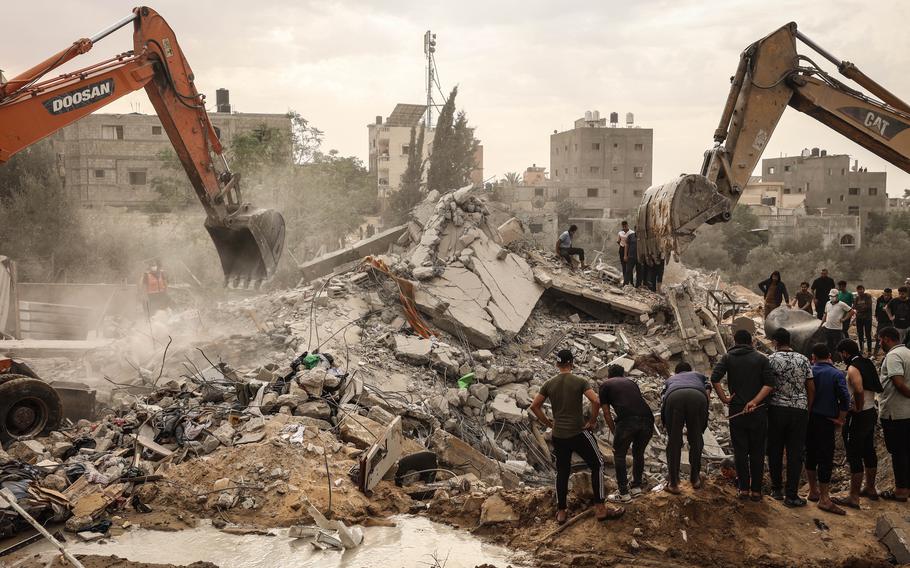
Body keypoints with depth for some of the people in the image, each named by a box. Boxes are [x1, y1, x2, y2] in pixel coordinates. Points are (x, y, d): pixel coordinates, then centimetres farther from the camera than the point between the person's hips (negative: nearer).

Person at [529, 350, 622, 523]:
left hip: (558, 436, 4)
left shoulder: (549, 384, 3)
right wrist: (592, 421, -6)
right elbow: (596, 401, -19)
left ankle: (561, 512, 17)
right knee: (597, 465, 9)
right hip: (579, 433, -4)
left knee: (562, 472, 14)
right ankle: (600, 509, 6)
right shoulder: (580, 382, -7)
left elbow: (534, 406, 4)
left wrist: (548, 423, 11)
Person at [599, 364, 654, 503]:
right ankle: (636, 487, 32)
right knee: (639, 453, 27)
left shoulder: (605, 385, 20)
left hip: (627, 421, -4)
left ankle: (623, 493, 16)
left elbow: (607, 414, 15)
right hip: (647, 419, 5)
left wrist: (615, 433, 26)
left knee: (619, 456, 15)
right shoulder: (631, 382, 32)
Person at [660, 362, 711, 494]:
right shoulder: (699, 376, 43)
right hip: (697, 396, 0)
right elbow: (707, 391, 23)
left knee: (674, 443, 12)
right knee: (696, 440, 18)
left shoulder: (670, 379, 43)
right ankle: (695, 479, 29)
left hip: (674, 396, 0)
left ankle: (673, 484, 15)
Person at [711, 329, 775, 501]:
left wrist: (724, 398, -6)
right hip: (758, 412, 0)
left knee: (740, 451, 6)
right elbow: (769, 384, -9)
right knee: (757, 451, 7)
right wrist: (755, 401, -13)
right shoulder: (761, 358, 4)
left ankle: (744, 489, 7)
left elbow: (714, 379, -12)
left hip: (736, 410, 0)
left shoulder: (728, 357, 3)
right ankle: (756, 490, 9)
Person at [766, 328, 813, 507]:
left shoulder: (771, 360, -6)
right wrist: (809, 409, 13)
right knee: (795, 453, 3)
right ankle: (791, 495, 2)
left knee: (775, 451, 12)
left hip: (776, 409, -1)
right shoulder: (803, 360, 3)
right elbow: (811, 387, 4)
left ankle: (777, 489, 21)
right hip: (799, 410, 1)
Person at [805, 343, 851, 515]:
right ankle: (824, 499, -6)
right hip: (826, 420, -4)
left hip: (808, 420, 4)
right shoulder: (837, 374, -6)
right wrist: (841, 419, -4)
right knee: (826, 458, -3)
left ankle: (813, 491, 27)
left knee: (811, 454, 15)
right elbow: (845, 398, -13)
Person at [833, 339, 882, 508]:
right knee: (868, 451, 20)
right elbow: (877, 387, 15)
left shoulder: (853, 368, -18)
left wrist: (858, 408, -19)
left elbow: (859, 390, -33)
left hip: (858, 416, -9)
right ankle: (870, 489, 34)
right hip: (871, 412, 9)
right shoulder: (868, 364, 8)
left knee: (854, 456, -5)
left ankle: (854, 497, -2)